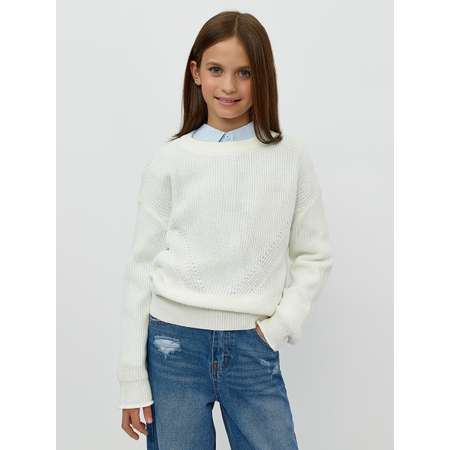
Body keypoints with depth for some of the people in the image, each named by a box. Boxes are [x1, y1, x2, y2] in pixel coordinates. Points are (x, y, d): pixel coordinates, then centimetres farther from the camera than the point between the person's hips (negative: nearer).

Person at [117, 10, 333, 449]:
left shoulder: (291, 157, 1)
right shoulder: (170, 158, -1)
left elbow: (314, 255, 9)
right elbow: (142, 266, 1)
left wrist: (282, 323, -6)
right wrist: (133, 378, 0)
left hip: (253, 350, 1)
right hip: (174, 345, 0)